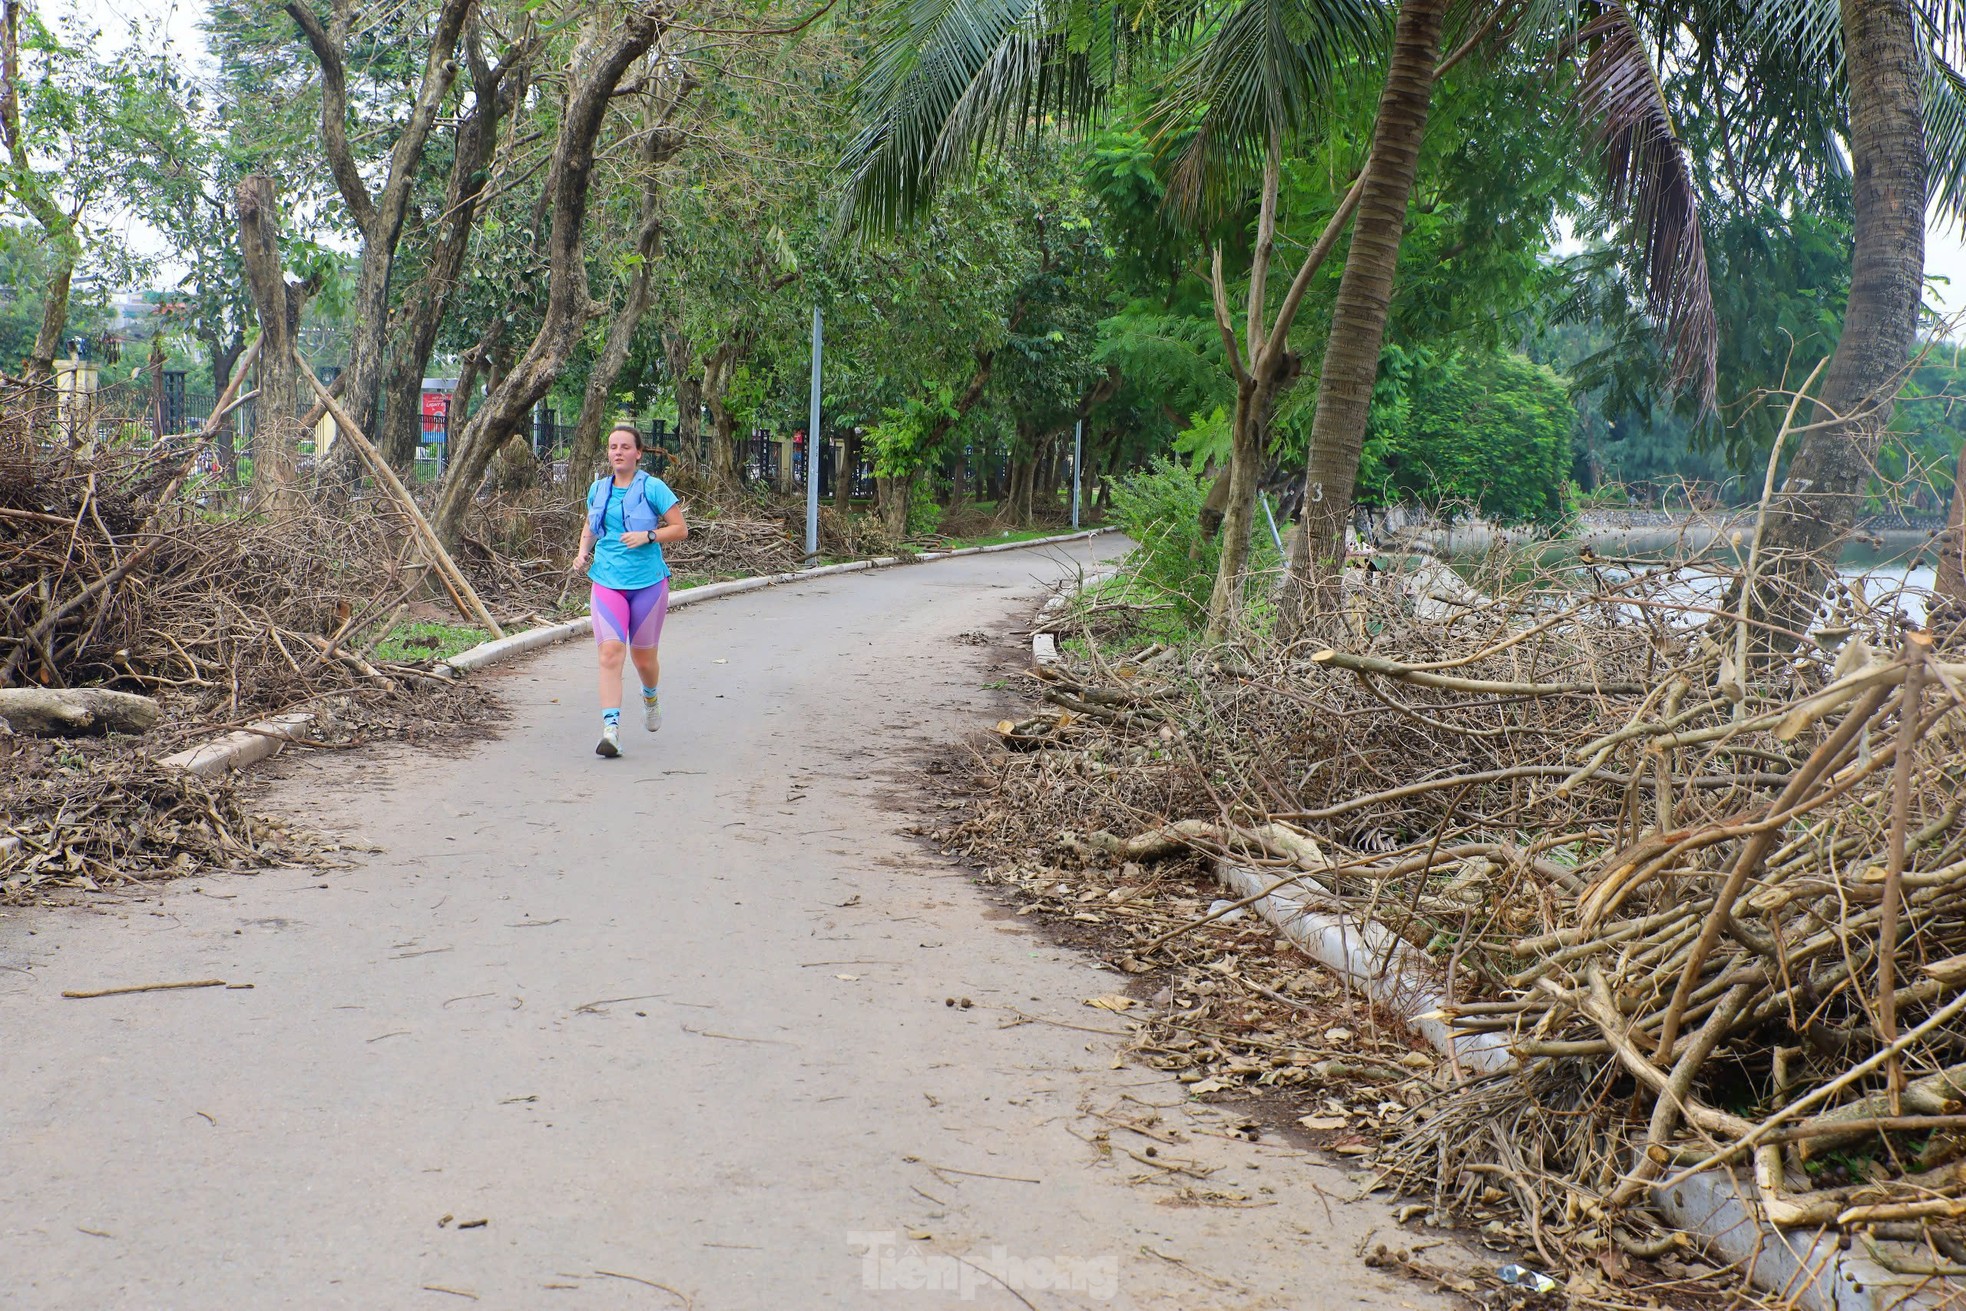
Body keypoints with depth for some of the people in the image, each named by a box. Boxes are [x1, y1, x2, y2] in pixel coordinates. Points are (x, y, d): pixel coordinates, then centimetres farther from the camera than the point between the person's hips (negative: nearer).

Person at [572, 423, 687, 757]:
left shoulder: (653, 488, -4)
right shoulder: (598, 489, 8)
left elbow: (680, 529, -3)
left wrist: (647, 536, -17)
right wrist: (582, 552, 6)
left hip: (648, 581, -2)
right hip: (607, 581, 2)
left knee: (643, 657, 10)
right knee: (610, 652, -15)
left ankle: (650, 695, 46)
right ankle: (611, 730, -20)